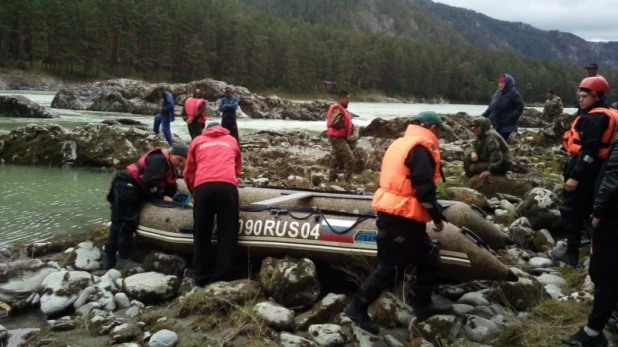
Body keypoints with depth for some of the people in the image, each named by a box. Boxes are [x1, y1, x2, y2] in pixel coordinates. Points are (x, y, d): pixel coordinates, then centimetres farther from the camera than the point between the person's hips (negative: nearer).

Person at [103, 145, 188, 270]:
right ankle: (123, 259, -7)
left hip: (131, 189, 10)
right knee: (127, 223, -10)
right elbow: (149, 181, -25)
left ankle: (109, 258, 13)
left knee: (118, 224, 10)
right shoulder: (159, 159, -17)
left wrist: (170, 196, -7)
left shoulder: (171, 168, 15)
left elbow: (171, 188, 12)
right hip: (126, 186, -10)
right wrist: (161, 197, -15)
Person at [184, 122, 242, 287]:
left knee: (201, 233, 9)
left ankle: (201, 277, 9)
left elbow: (189, 172, 28)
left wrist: (193, 190, 43)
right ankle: (220, 277, -1)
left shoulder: (197, 141, 28)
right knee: (227, 233, 3)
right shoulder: (232, 141, 30)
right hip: (228, 186, 0)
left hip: (203, 187, 1)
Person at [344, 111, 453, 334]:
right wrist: (437, 216, -9)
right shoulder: (421, 147, -13)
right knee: (390, 267, -2)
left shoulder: (402, 143, 18)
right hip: (400, 217, -10)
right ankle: (357, 307, 7)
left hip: (396, 214, 10)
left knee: (429, 259, 19)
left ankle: (423, 305, 30)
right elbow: (424, 187, -20)